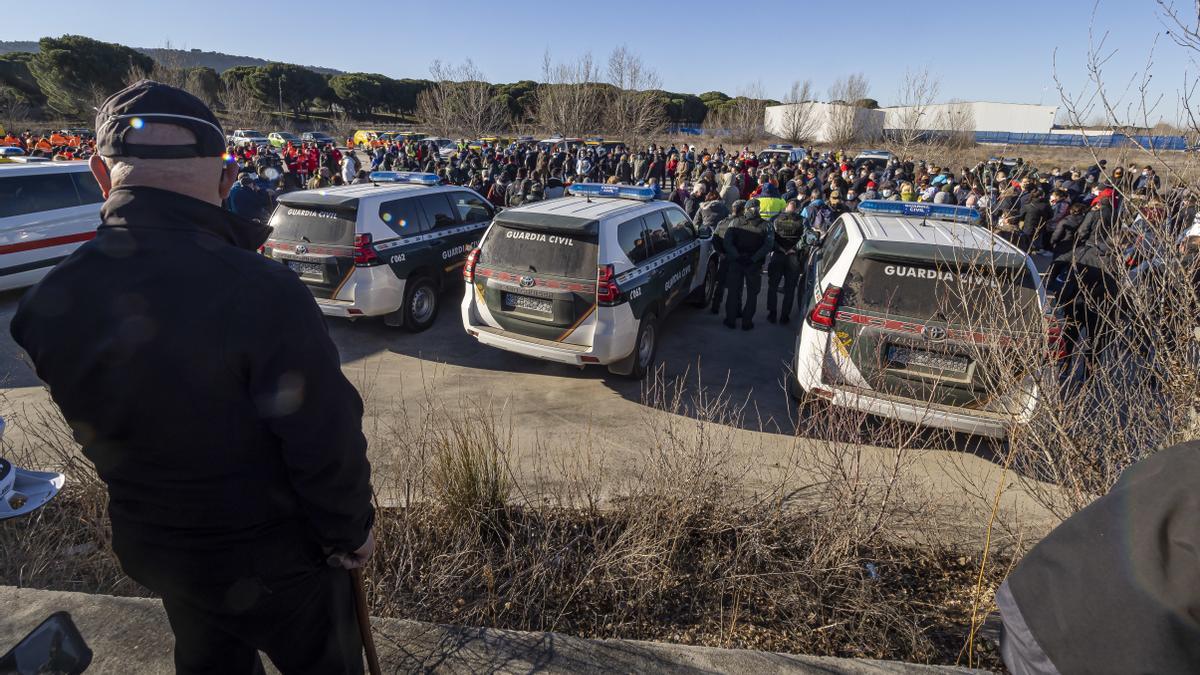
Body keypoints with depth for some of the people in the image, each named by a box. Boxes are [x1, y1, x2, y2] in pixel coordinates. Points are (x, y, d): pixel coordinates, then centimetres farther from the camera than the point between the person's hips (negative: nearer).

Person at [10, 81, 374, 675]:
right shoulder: (260, 292, -33)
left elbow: (96, 435, 1)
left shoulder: (49, 303, -12)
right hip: (271, 558, -5)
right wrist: (352, 532, -10)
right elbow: (327, 442, -25)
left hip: (147, 546, 6)